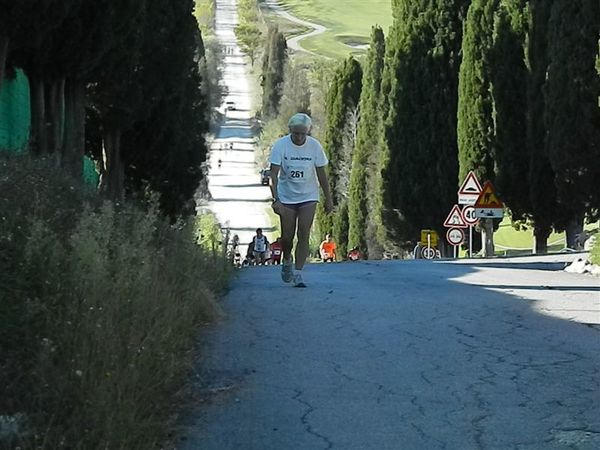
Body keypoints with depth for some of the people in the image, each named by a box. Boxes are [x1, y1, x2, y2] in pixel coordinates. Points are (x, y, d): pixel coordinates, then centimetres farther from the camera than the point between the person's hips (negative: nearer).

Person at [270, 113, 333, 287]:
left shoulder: (315, 146, -9)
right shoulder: (281, 145, -14)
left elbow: (321, 174, 1)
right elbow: (274, 175, -17)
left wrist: (328, 199, 4)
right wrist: (276, 199, -28)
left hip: (308, 197, 1)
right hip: (286, 197, 0)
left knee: (303, 235, -9)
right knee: (287, 236, 3)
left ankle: (298, 273, -6)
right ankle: (287, 261, 34)